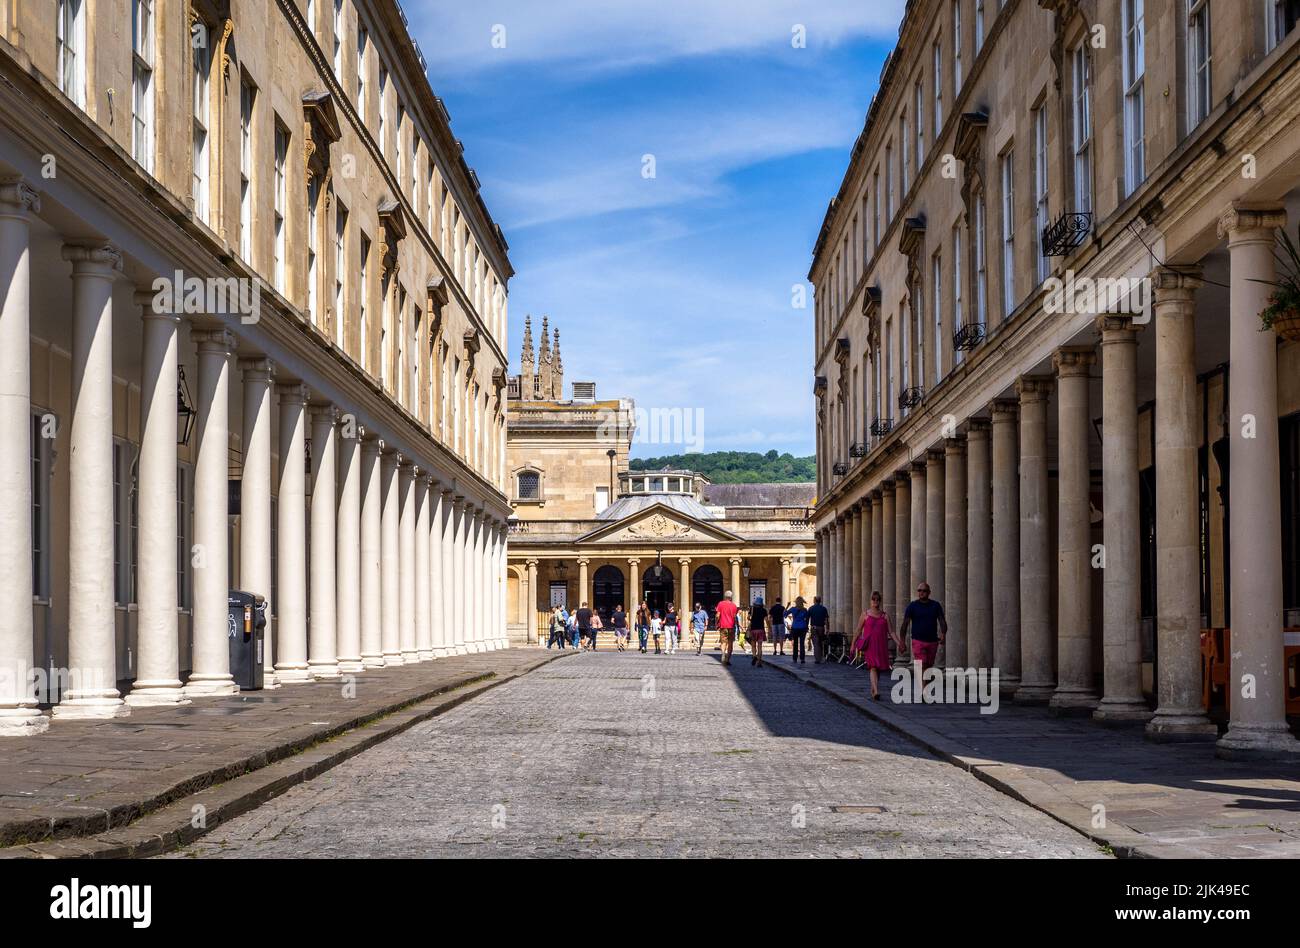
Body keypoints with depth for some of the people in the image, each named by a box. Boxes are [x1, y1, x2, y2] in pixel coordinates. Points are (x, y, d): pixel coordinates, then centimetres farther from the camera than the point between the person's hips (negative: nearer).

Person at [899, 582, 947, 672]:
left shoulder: (935, 605, 8)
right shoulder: (912, 606, 1)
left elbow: (942, 621, 5)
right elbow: (905, 624, -2)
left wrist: (943, 633, -16)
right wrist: (902, 642, -11)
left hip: (933, 641, 3)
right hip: (918, 641, -3)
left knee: (929, 667, 10)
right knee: (922, 667, -14)